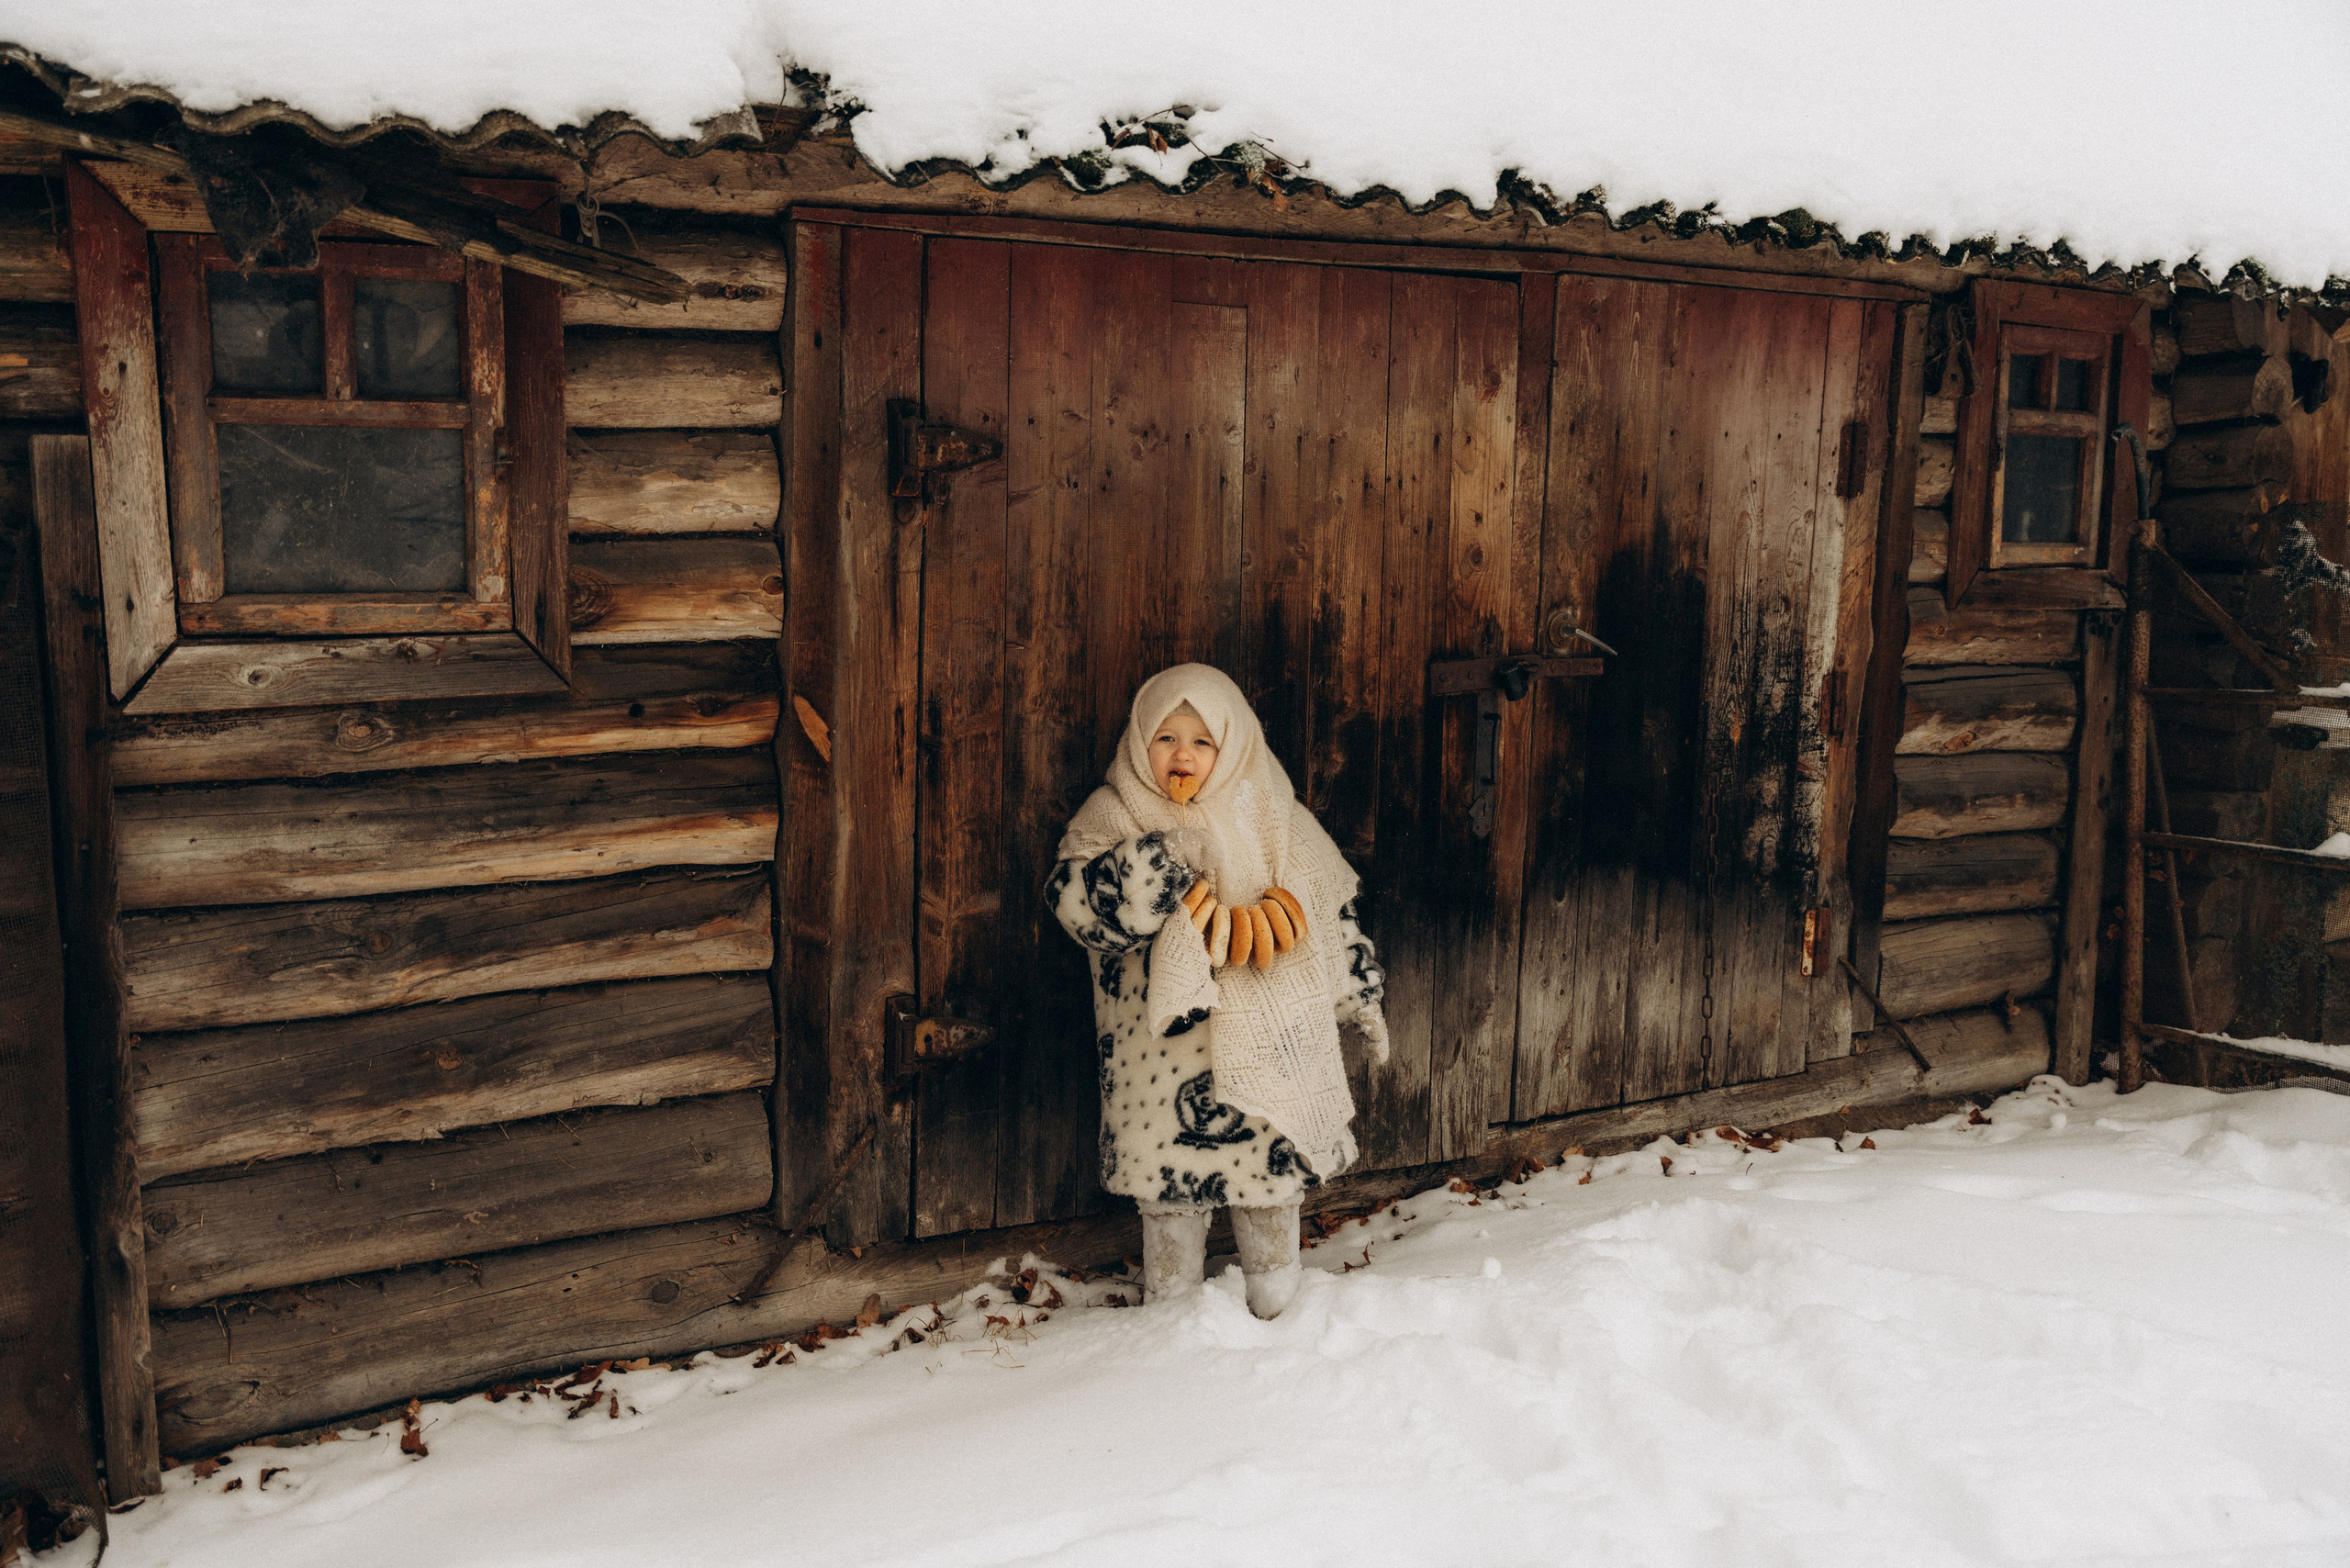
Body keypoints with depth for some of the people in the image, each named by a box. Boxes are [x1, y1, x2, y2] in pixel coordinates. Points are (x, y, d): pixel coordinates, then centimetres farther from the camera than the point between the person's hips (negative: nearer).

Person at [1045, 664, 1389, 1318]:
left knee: (1275, 1168, 10)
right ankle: (1172, 1312, 23)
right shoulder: (1115, 816, -2)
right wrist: (1151, 870, -31)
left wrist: (1362, 998, 17)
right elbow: (1073, 898, -19)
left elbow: (1332, 909, 15)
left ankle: (1278, 1302, 30)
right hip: (1169, 1049, -2)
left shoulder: (1275, 817, 7)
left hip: (1270, 1040, 3)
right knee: (1173, 1173, 4)